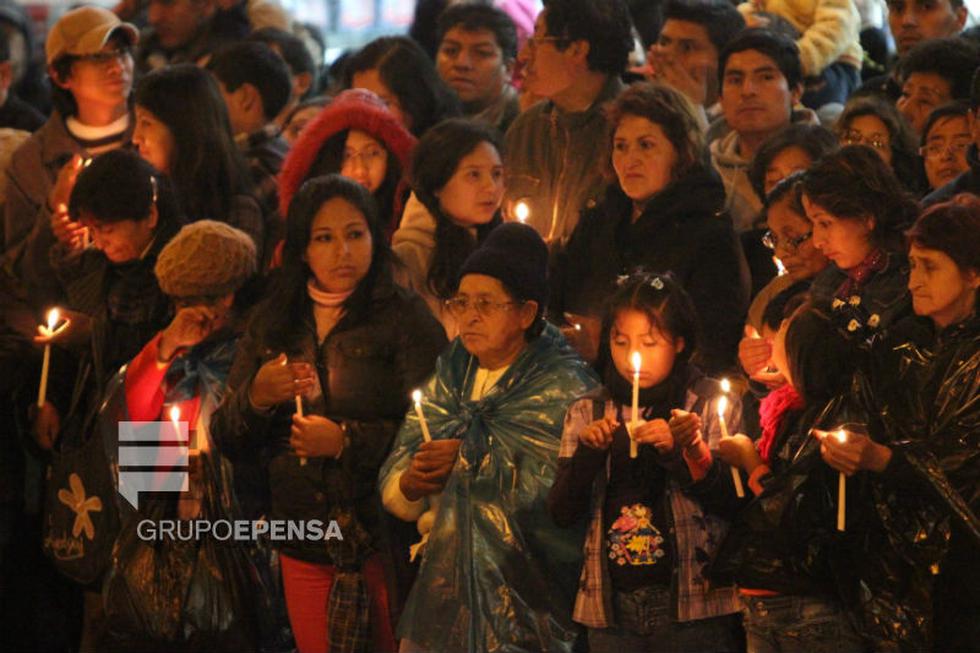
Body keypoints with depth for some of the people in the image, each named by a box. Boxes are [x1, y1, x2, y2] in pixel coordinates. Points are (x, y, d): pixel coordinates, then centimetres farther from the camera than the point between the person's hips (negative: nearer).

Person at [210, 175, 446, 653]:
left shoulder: (404, 318, -4)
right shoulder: (272, 324, 10)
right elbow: (228, 442, 11)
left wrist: (346, 441, -20)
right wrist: (256, 398, -8)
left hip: (384, 542, -4)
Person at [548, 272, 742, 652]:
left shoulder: (710, 406, 0)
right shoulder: (586, 414, 9)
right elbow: (562, 514, 2)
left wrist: (678, 451, -21)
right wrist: (588, 452, -13)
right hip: (612, 608, 3)